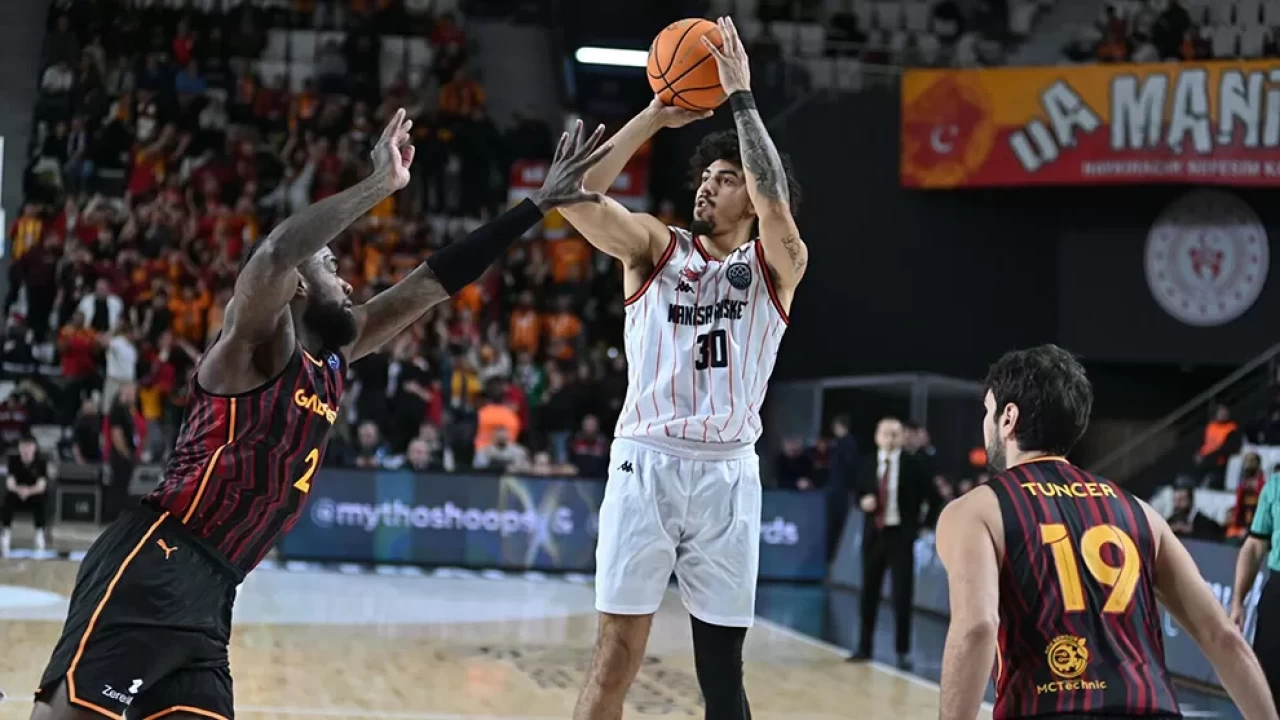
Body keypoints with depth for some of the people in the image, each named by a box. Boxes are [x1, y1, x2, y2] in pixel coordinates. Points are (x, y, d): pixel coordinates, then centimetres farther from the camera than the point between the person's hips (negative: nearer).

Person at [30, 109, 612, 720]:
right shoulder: (259, 343, -3)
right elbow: (278, 251, -27)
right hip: (152, 569, -9)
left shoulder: (331, 362, 21)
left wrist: (537, 206, 25)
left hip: (207, 596, 9)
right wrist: (383, 183, -21)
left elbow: (431, 283, 24)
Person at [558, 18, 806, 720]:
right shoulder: (655, 245, 10)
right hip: (646, 463, 0)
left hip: (727, 474, 0)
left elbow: (774, 201, -16)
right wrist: (656, 115, -9)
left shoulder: (776, 266, 6)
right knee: (615, 658, -4)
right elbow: (578, 196, -7)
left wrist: (741, 96, -13)